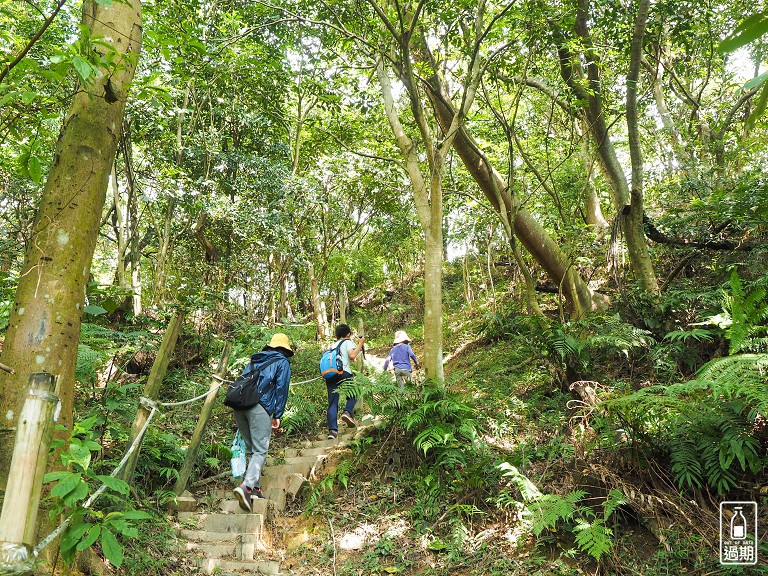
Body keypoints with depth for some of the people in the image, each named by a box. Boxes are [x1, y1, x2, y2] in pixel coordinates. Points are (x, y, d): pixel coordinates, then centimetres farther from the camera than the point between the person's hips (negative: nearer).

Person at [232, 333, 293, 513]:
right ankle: (246, 486, -24)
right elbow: (281, 389, 2)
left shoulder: (254, 360, 27)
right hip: (259, 407, -6)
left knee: (252, 449, 16)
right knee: (260, 451, -5)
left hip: (239, 405, 6)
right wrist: (278, 415, 4)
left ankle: (254, 487, 14)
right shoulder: (282, 362, 11)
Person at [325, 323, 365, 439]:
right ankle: (347, 412, -10)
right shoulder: (348, 342, 14)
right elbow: (352, 355, -4)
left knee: (332, 404, 3)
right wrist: (360, 344, 7)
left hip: (329, 375, 5)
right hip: (342, 372, -5)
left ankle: (332, 430, -8)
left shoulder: (332, 346, 31)